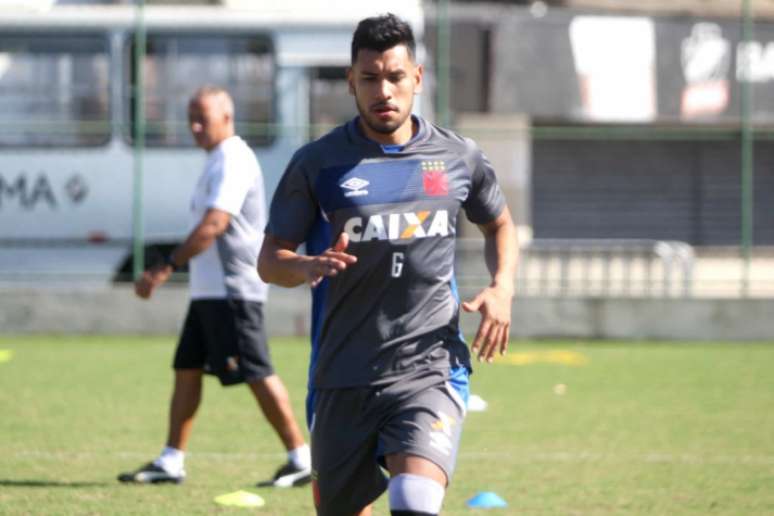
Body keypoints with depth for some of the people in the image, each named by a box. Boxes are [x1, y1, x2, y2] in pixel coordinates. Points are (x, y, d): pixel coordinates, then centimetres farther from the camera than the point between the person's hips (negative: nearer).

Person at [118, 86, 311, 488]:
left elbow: (213, 225, -25)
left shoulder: (232, 161, -15)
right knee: (186, 369, 9)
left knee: (257, 374, -8)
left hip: (232, 289, -10)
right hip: (210, 289, 10)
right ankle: (171, 462, 11)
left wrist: (165, 269, -27)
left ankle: (300, 458, -3)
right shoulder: (221, 161, 17)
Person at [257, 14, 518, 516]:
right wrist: (308, 267, -20)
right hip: (342, 376, 1)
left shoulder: (459, 157, 5)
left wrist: (503, 288, 4)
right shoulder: (317, 164, 0)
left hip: (430, 368, -1)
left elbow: (499, 225, 23)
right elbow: (270, 260, 3)